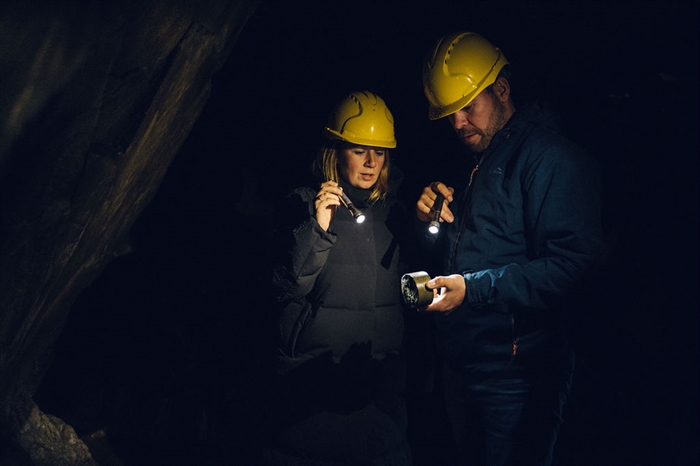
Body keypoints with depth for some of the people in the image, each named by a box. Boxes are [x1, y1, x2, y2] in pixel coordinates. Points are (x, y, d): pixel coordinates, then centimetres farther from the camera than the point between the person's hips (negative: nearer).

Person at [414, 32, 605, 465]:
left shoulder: (551, 157, -13)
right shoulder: (468, 164, 15)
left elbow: (572, 263, -23)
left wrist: (475, 287, -26)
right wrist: (431, 218, -2)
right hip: (459, 363, 8)